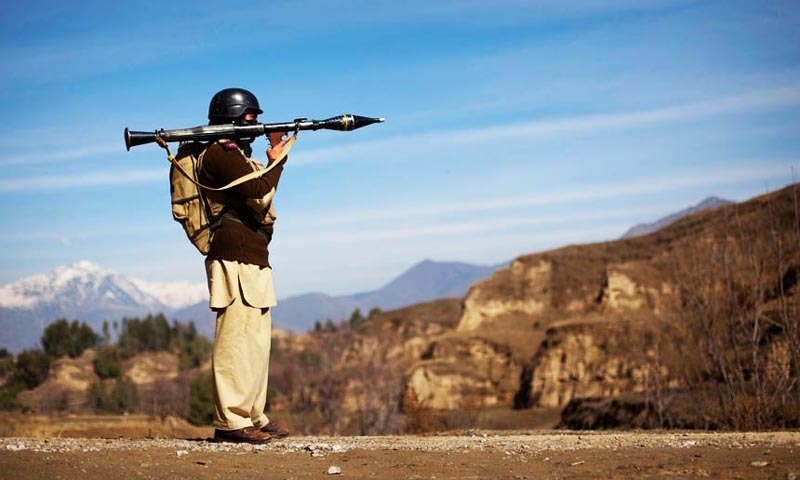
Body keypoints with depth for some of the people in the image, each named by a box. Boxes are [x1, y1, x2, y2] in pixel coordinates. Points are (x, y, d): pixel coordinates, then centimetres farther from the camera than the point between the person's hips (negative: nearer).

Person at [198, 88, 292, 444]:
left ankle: (253, 417, 17)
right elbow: (260, 195, -17)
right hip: (236, 260, -11)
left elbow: (258, 201, 21)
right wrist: (276, 160, -2)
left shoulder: (233, 154, 24)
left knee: (256, 340, 12)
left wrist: (272, 158, 13)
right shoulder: (221, 154, -9)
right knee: (238, 340, -12)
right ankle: (230, 421, -11)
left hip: (251, 261, 11)